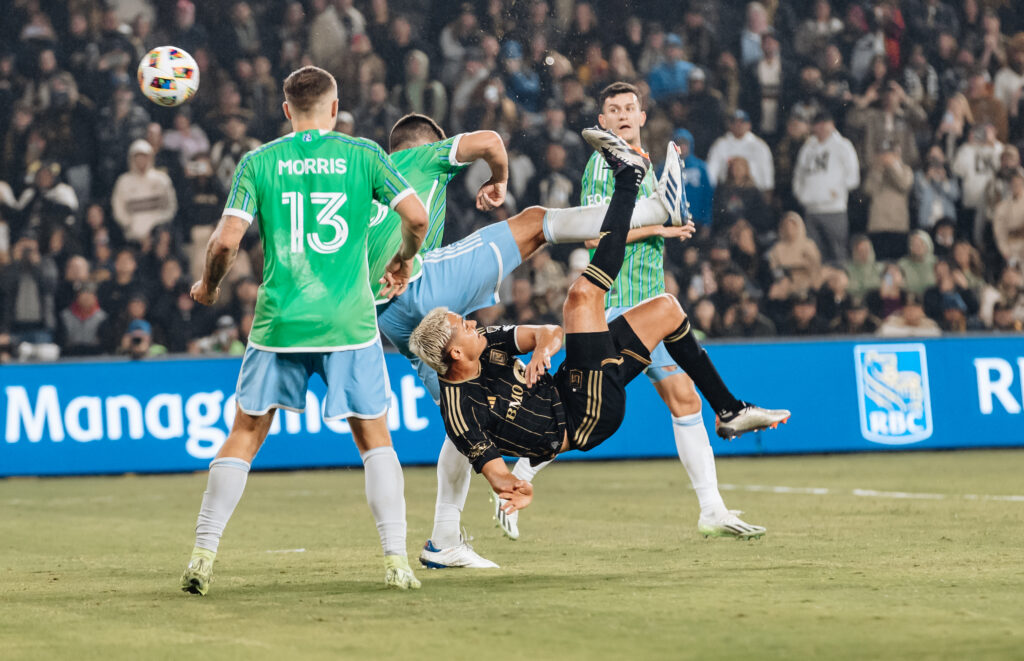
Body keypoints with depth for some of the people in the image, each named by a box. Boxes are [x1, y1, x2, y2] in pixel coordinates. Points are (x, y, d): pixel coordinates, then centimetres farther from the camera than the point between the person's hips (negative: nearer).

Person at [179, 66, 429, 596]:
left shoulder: (258, 163, 3)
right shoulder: (362, 154, 3)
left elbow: (227, 239, -4)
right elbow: (416, 216, -3)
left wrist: (208, 287, 15)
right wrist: (404, 259, 17)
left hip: (279, 323, 1)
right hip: (350, 323, 0)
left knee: (244, 436, 10)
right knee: (373, 437, 10)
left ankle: (203, 554, 4)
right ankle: (396, 559, 3)